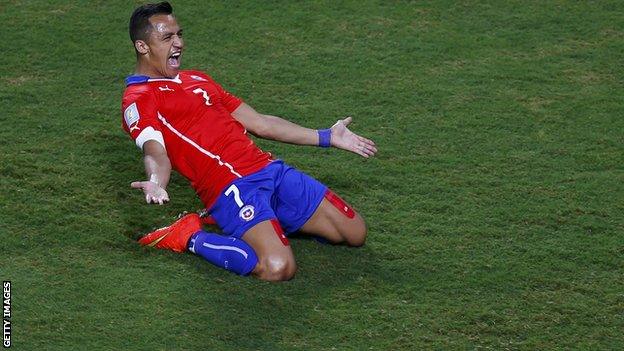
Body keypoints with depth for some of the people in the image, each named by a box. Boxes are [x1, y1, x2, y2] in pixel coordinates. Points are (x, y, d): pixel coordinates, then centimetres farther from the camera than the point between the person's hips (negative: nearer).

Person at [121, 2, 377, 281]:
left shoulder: (197, 79, 25)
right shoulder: (138, 99, -1)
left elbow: (259, 123, 28)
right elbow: (155, 151, -19)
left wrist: (327, 137, 27)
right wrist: (155, 184, -44)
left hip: (270, 168, 8)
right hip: (231, 189, -8)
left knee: (355, 234, 4)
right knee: (277, 267, -31)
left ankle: (271, 222, 19)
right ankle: (191, 238, -7)